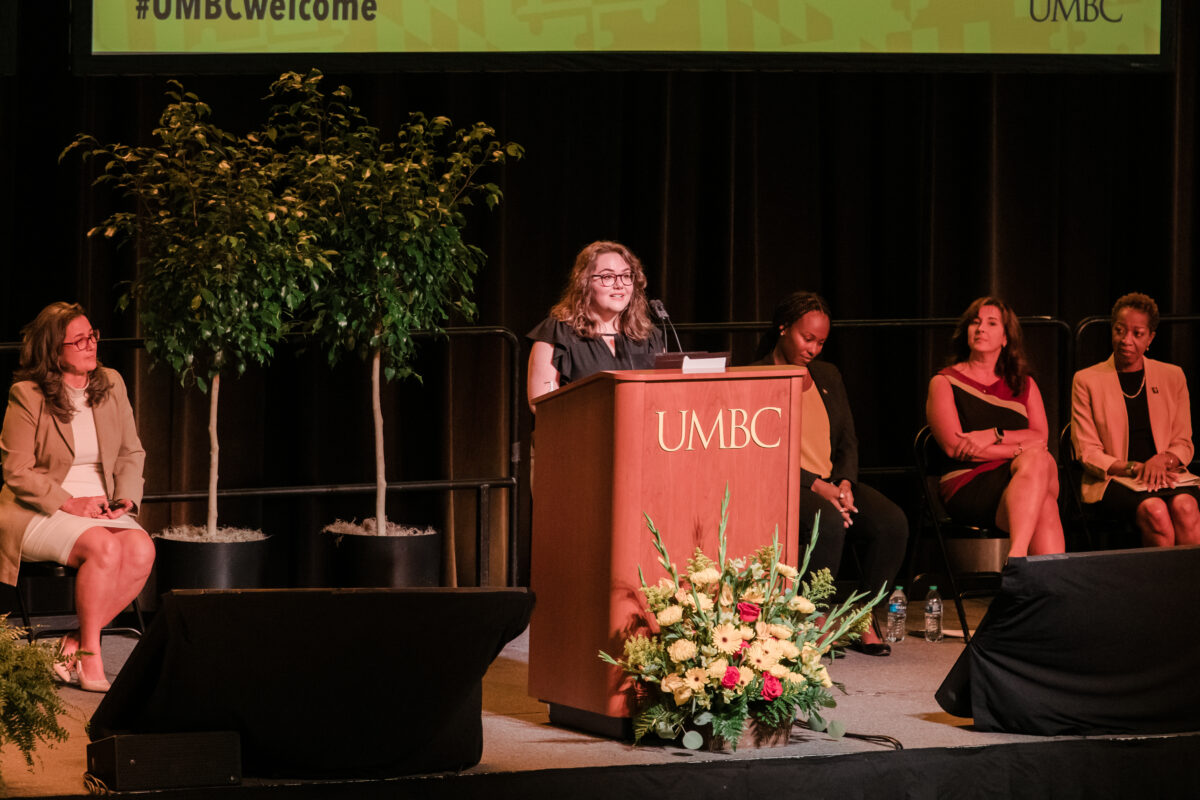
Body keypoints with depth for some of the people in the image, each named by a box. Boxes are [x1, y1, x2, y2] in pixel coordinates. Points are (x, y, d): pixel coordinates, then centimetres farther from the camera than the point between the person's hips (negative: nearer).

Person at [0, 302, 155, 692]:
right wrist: (69, 503, -18)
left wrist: (126, 497, -3)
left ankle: (78, 641, -16)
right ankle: (90, 653, -22)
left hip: (102, 510, 5)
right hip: (41, 512, -5)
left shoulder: (111, 385, 10)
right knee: (104, 547, -34)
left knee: (141, 549, -27)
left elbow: (131, 453, 16)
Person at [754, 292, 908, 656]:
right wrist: (817, 487, -19)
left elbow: (848, 441, 17)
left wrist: (844, 484, -4)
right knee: (829, 523, -37)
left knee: (893, 522, -21)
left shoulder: (828, 376, 20)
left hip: (834, 481, 6)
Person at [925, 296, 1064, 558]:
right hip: (969, 483, -3)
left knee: (1042, 461, -37)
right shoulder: (944, 383, 12)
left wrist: (994, 435, -10)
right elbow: (953, 446, -2)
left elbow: (1042, 436, 8)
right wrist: (1022, 449, -6)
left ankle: (1016, 556, -52)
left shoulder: (1024, 384, 25)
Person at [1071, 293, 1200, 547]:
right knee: (1155, 511, -35)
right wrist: (1133, 468, -14)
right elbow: (1088, 453, 3)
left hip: (1165, 474, 2)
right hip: (1112, 479, -2)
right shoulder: (1086, 381, 7)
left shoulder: (1172, 376, 14)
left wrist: (1161, 460, -11)